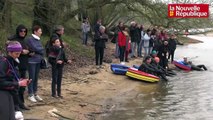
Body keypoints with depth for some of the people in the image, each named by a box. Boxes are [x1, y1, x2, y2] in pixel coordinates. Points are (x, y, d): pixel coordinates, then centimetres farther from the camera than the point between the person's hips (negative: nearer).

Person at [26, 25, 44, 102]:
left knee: (36, 78, 11)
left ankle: (35, 94, 19)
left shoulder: (38, 39, 11)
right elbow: (35, 48, -19)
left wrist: (36, 53, -11)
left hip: (38, 61, 7)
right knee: (32, 78, -2)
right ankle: (30, 95, 5)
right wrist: (41, 50, -1)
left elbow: (42, 50, 7)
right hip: (32, 61, -7)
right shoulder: (30, 39, -11)